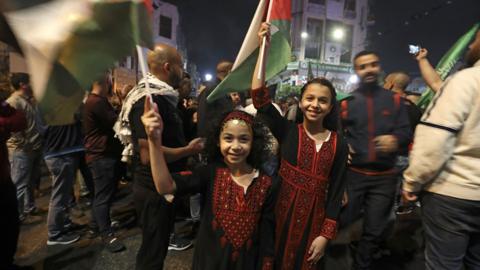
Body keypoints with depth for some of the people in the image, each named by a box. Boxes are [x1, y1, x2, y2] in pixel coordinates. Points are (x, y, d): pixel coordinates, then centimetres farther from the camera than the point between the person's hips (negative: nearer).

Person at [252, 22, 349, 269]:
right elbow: (260, 96, -18)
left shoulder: (339, 144, -3)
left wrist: (325, 235, -3)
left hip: (314, 219, 1)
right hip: (282, 213, 0)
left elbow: (336, 192, -1)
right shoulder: (287, 132, -7)